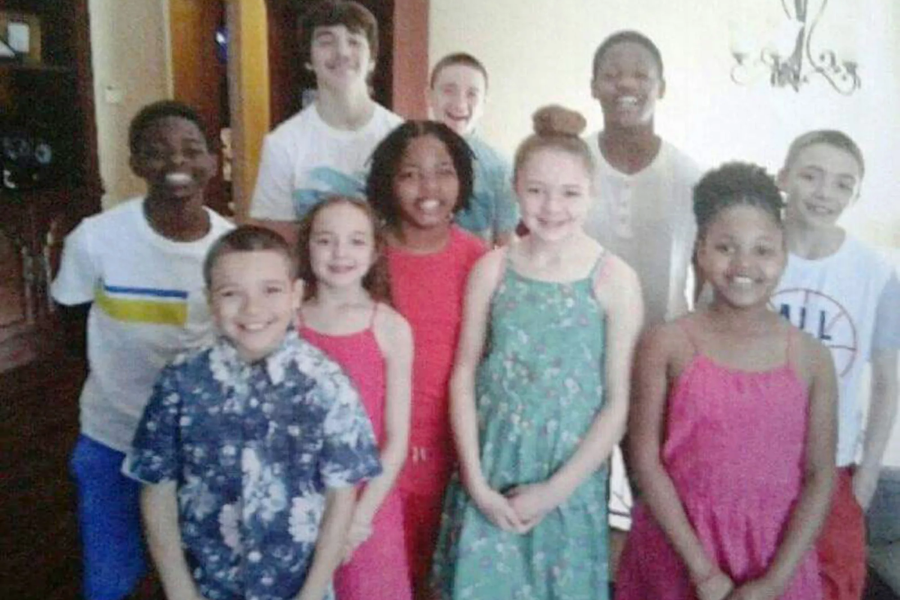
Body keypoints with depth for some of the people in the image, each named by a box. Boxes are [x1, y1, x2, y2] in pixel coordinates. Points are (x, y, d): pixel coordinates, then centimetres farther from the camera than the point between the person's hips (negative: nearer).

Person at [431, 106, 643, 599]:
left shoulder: (615, 280, -9)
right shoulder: (491, 270, -3)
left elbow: (619, 402, -7)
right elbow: (464, 376, 0)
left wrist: (554, 490, -9)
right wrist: (476, 481, -6)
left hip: (570, 483, -1)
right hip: (491, 476, 2)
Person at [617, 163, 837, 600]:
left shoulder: (810, 357, -4)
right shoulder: (666, 345, -10)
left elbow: (820, 476, -4)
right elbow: (645, 459, -10)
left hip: (775, 555, 1)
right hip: (676, 550, -1)